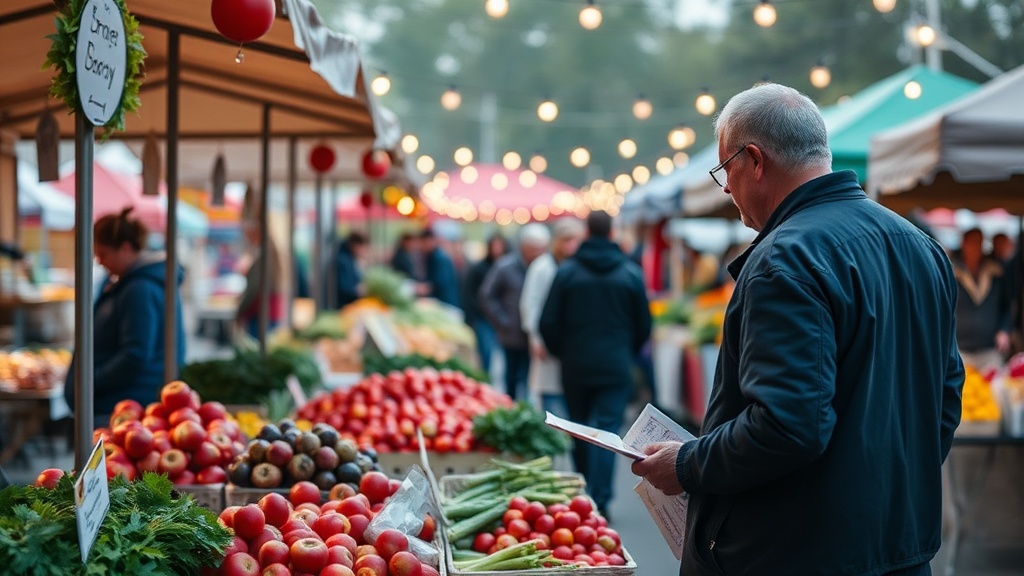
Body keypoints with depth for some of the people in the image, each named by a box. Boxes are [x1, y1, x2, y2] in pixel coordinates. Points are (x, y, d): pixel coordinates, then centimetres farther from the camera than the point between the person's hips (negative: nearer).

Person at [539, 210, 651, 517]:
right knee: (607, 429, -3)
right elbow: (644, 323, 7)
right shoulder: (631, 272, 0)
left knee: (579, 428, 14)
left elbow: (548, 322, -2)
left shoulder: (567, 271, -2)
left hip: (576, 365, 1)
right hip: (616, 367, -1)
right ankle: (599, 500, -12)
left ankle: (583, 494, 23)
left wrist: (559, 352, 16)